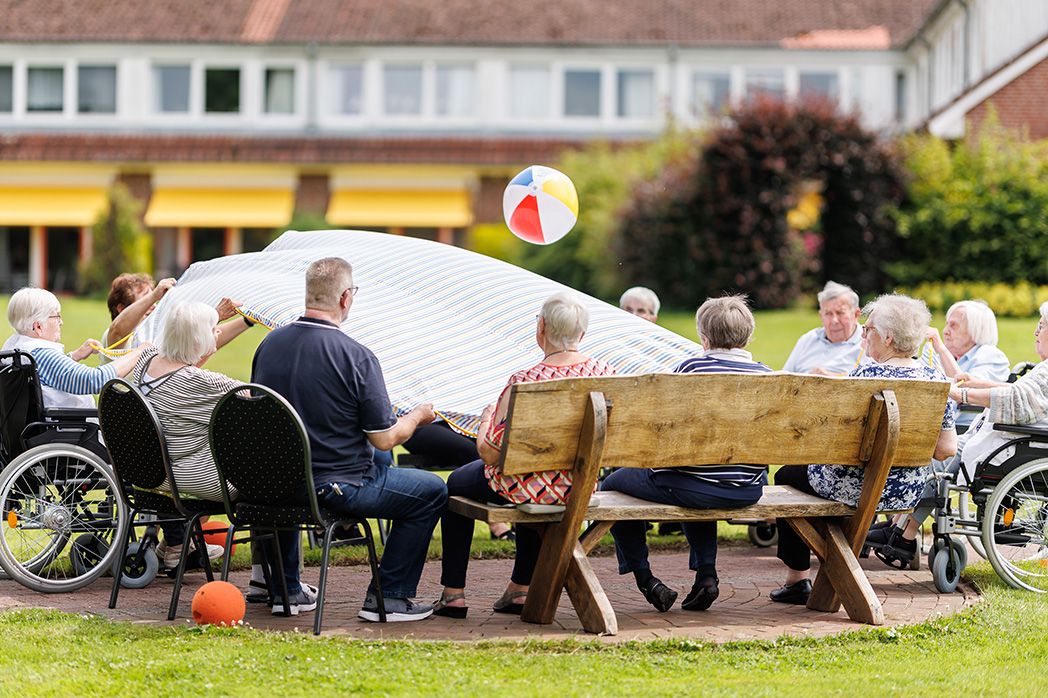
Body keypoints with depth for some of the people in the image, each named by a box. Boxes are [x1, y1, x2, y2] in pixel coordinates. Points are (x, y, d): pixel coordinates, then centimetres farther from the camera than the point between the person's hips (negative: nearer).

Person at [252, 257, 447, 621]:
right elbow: (384, 440, -14)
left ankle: (286, 589, 35)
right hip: (336, 488, -6)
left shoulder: (269, 343, -1)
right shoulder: (357, 357, -19)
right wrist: (418, 416, 7)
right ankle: (388, 597, 12)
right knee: (432, 490, 11)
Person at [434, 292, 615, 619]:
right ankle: (521, 588, 42)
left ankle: (453, 592, 29)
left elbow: (490, 454, -21)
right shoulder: (605, 374, -12)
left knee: (458, 482, 26)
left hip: (527, 488, -5)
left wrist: (486, 418, 0)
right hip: (581, 487, 5)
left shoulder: (525, 383, -27)